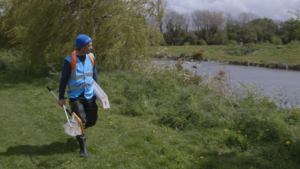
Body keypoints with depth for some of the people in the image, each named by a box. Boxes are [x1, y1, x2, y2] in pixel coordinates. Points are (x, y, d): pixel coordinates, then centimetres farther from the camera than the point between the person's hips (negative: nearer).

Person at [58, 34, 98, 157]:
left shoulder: (91, 57, 1)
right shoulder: (70, 60, -15)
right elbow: (64, 79, -8)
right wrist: (61, 97, -6)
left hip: (89, 95, 5)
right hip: (75, 96, -5)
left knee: (92, 120, 10)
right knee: (81, 121, -6)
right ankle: (82, 148, 12)